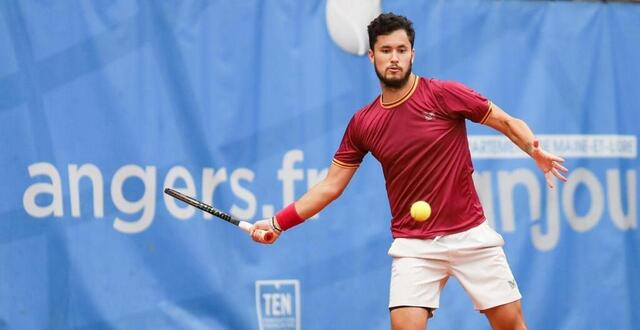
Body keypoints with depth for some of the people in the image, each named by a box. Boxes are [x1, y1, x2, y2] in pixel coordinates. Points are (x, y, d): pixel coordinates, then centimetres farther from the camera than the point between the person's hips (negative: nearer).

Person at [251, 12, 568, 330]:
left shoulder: (444, 94, -7)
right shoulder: (362, 124, 2)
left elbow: (507, 122, -1)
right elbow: (330, 186, 9)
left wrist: (536, 151, -20)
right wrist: (278, 223, 4)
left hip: (470, 234, -1)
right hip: (414, 244, 1)